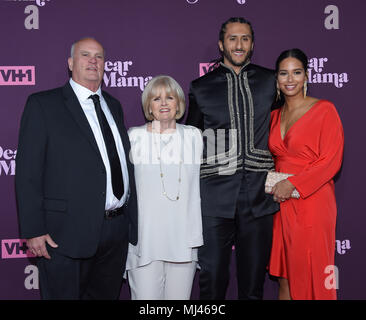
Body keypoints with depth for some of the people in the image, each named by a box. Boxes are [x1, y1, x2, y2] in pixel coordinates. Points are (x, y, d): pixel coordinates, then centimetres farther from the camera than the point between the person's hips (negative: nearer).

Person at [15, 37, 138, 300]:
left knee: (107, 295, 16)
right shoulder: (43, 104, -3)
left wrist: (133, 220, 11)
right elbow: (28, 172, -8)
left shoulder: (114, 106, 15)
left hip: (117, 231, 6)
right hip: (68, 233, -5)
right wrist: (34, 231, -14)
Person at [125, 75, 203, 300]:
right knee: (146, 296, -3)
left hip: (184, 239, 2)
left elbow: (203, 184, 13)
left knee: (179, 296, 7)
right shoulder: (134, 138, 2)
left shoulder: (194, 136, 8)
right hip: (145, 238, -2)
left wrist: (198, 235, 10)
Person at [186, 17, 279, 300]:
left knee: (253, 281, 9)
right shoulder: (201, 88, 7)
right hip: (215, 196, -1)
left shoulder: (269, 81, 9)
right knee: (212, 277, 2)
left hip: (258, 195, 1)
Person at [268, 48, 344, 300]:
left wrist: (292, 183, -15)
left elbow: (331, 161, -11)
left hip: (312, 202, -5)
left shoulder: (324, 109, -5)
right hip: (281, 204, 5)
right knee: (284, 275, 11)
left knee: (311, 275, 1)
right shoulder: (274, 116, 13)